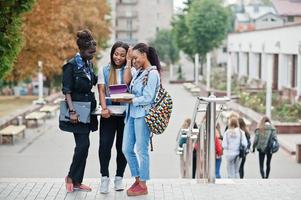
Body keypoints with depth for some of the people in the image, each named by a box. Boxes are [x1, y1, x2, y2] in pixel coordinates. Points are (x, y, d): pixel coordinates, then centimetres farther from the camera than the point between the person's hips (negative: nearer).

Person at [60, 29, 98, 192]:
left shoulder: (89, 64, 11)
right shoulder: (71, 66, -10)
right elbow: (66, 90, -14)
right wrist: (72, 111, -21)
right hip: (77, 110, -7)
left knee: (83, 146, 7)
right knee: (83, 144, -11)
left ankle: (77, 182, 14)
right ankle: (71, 177, 6)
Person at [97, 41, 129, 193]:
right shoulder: (104, 70, 8)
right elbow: (101, 91, -1)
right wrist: (104, 108, -14)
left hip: (125, 113, 0)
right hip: (108, 114, 0)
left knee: (122, 146, 5)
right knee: (104, 145, -11)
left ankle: (119, 178, 17)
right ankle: (105, 177, -2)